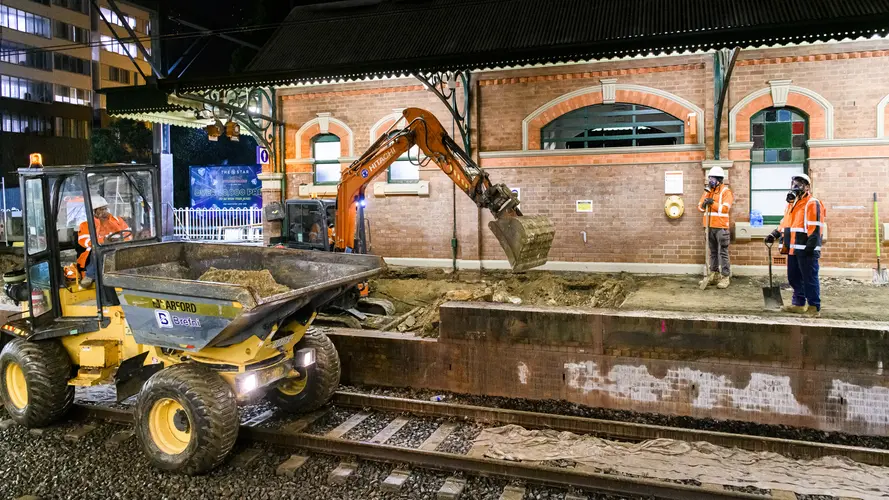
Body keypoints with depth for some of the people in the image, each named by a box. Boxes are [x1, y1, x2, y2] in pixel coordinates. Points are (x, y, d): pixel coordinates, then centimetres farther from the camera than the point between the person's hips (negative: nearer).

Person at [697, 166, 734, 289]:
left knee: (723, 253, -5)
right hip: (709, 226, 6)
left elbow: (725, 208, -16)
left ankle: (725, 277, -2)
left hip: (721, 227, -6)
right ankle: (714, 274, 21)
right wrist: (704, 204, -11)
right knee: (713, 252, 13)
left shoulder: (726, 192, -5)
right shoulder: (708, 191, 13)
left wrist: (713, 203, -22)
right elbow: (700, 207, 10)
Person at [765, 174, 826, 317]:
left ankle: (814, 308, 3)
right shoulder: (791, 204, 19)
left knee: (809, 279, -4)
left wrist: (810, 247, -21)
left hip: (806, 249, -9)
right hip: (793, 249, 9)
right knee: (794, 278, 14)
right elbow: (784, 223, 27)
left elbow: (815, 228, -16)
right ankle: (798, 304, 25)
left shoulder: (812, 203, -9)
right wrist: (774, 235, 14)